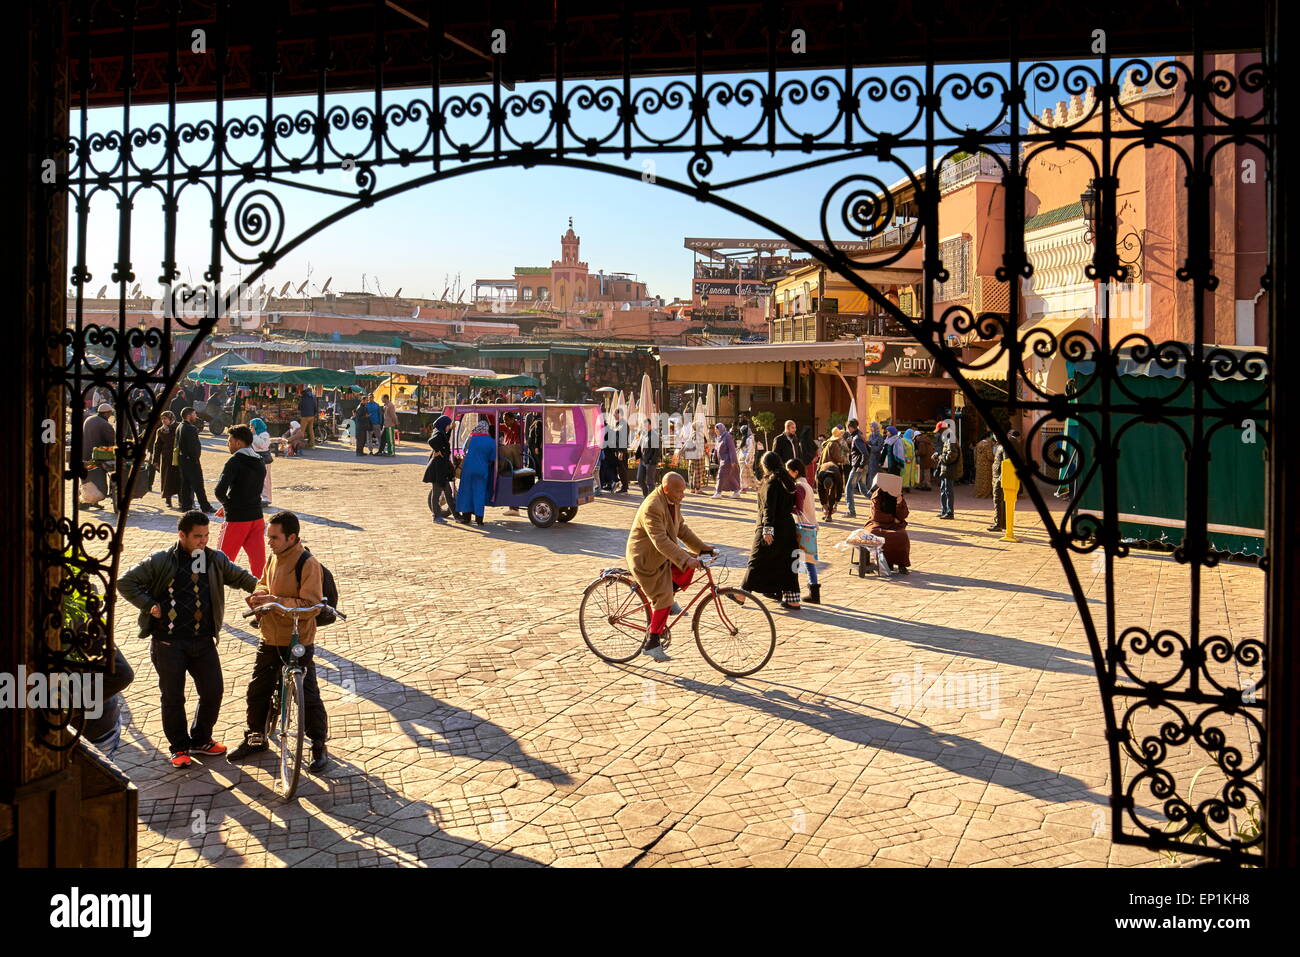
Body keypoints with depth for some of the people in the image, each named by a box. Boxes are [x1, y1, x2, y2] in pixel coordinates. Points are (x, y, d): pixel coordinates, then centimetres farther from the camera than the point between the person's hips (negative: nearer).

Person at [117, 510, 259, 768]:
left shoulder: (216, 559, 4)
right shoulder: (160, 561, -7)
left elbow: (239, 577, 17)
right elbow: (126, 583, -2)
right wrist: (150, 606, -9)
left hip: (203, 641, 4)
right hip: (169, 642, -4)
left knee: (214, 691, 5)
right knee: (173, 697, 3)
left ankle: (201, 740, 26)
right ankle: (179, 747, 21)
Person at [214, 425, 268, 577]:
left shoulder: (235, 462, -12)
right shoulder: (260, 463, 11)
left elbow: (219, 491, -21)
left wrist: (226, 503, 0)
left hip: (237, 519, -6)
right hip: (256, 517, 6)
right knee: (258, 560, 5)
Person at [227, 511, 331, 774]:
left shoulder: (308, 564, -18)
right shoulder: (274, 558, 4)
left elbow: (311, 606, -23)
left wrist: (275, 600, -28)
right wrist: (258, 595, -3)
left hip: (298, 643, -7)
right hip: (269, 639, 7)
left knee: (308, 696, 0)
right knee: (256, 692, 16)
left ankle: (319, 747, 15)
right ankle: (256, 739, 35)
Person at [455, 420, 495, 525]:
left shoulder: (471, 438, -4)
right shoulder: (491, 441, -5)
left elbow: (464, 450, 8)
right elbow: (493, 459, -1)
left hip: (468, 468, 0)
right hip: (482, 470, 0)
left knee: (467, 491, 10)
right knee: (479, 492, 7)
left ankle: (466, 515, 12)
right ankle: (478, 517, 6)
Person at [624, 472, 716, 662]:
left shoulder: (673, 502, 0)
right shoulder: (652, 507, -30)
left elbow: (681, 528, 10)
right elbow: (661, 541, -36)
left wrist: (702, 548, 2)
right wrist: (685, 560, -41)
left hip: (662, 554, 9)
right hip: (645, 559, -9)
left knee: (690, 563, -5)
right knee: (662, 600, -8)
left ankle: (670, 590, 11)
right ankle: (652, 643, 2)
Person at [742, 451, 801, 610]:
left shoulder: (771, 482, -15)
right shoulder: (787, 480, 8)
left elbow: (769, 507, -21)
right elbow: (792, 504, 14)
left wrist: (767, 529, -23)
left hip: (772, 527, -7)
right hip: (787, 527, 7)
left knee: (757, 561, 3)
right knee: (785, 563, 11)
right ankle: (792, 599, 13)